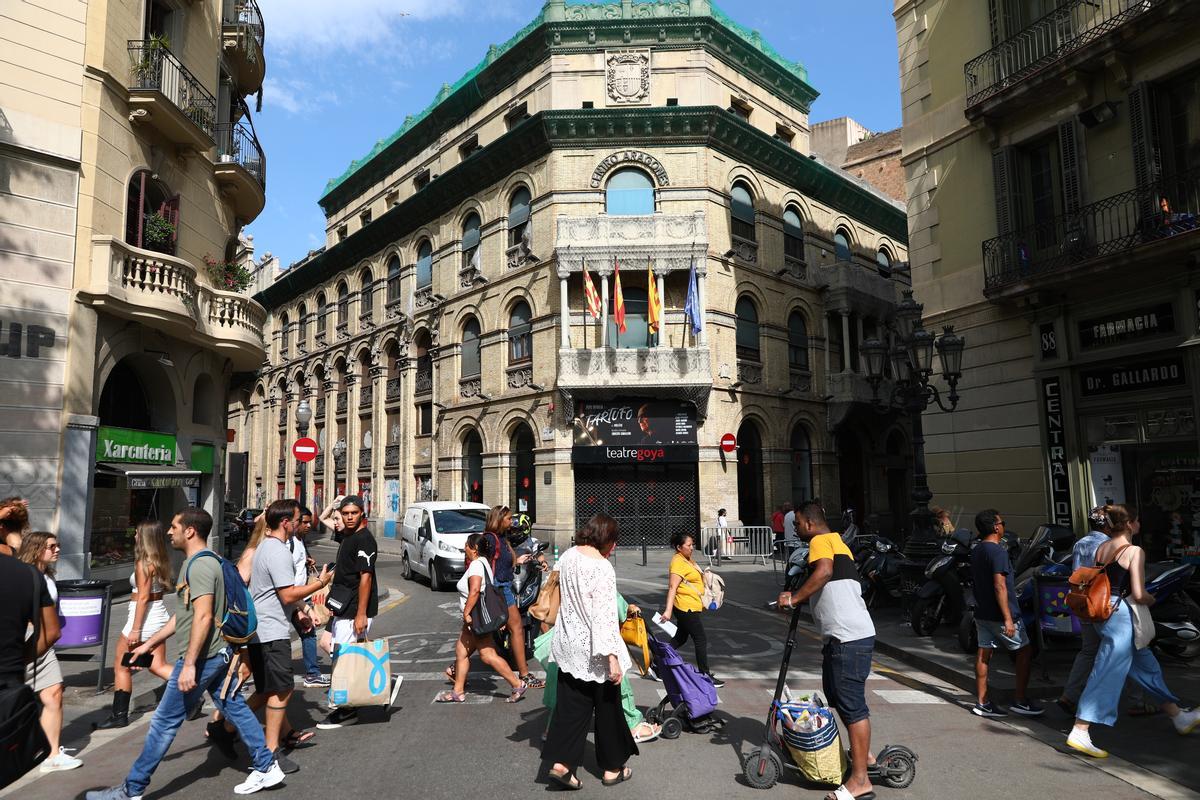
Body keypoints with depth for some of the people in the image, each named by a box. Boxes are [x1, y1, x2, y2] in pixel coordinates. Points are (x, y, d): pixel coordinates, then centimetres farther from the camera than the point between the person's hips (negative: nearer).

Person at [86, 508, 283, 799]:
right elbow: (184, 613, 21)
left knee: (165, 722, 3)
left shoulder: (200, 565, -18)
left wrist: (189, 664, -26)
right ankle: (266, 767, 18)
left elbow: (203, 616, -26)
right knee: (235, 708, 13)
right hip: (218, 653, 10)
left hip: (202, 657, -10)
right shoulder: (200, 562, 15)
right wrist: (150, 643, 24)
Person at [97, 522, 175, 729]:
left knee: (121, 666, 9)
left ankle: (119, 715, 17)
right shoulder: (161, 561, 6)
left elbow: (143, 597, -20)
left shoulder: (143, 563, -17)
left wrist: (135, 629, -18)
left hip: (144, 617, -8)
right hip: (160, 617, 8)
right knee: (158, 666, 13)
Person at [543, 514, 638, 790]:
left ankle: (560, 762, 4)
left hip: (569, 645, 6)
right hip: (595, 651, -6)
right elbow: (605, 616, -25)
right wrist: (612, 657, -23)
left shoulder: (567, 557, -1)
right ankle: (612, 767, 25)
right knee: (607, 707, 12)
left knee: (571, 705, 12)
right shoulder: (602, 568, -22)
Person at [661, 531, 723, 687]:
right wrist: (668, 610, -30)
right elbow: (672, 587, -25)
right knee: (701, 640, -3)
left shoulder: (688, 559, 12)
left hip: (692, 607, 10)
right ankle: (706, 676, 6)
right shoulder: (678, 562, -18)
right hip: (686, 608, -10)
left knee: (680, 638, 17)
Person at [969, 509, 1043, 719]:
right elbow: (999, 586, -23)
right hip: (999, 615, -8)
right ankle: (1020, 701, 10)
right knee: (1025, 650, 7)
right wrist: (1008, 618, -22)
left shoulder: (976, 551, 10)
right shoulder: (998, 551, -18)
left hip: (982, 613, 8)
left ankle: (981, 703, 11)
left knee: (984, 653, 8)